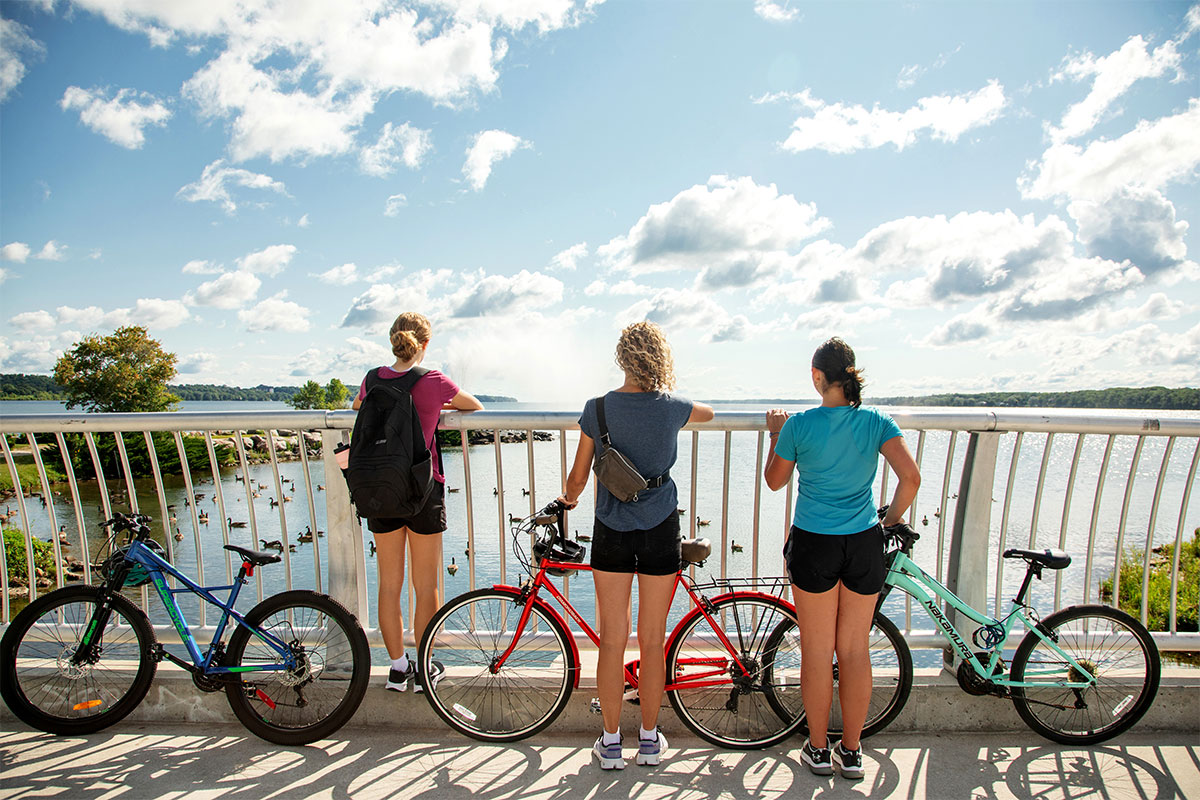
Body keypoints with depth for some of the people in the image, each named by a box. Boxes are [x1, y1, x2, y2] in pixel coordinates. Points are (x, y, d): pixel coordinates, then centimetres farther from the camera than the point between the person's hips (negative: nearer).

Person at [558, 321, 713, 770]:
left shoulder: (598, 408, -8)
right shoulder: (672, 408, -8)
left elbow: (578, 476, -1)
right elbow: (708, 413, 17)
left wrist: (569, 498, 21)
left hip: (611, 531, 0)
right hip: (660, 530, 0)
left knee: (612, 640, 11)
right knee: (653, 640, 12)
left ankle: (611, 743, 24)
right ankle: (650, 739, 28)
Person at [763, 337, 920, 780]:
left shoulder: (799, 425, -10)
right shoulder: (876, 421, -4)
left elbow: (774, 480, 2)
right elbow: (911, 477, -11)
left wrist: (776, 433, 13)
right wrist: (890, 521, 5)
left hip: (814, 545, -2)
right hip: (864, 545, 3)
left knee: (817, 651, 11)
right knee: (855, 649, 15)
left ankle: (818, 750, 27)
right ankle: (851, 751, 29)